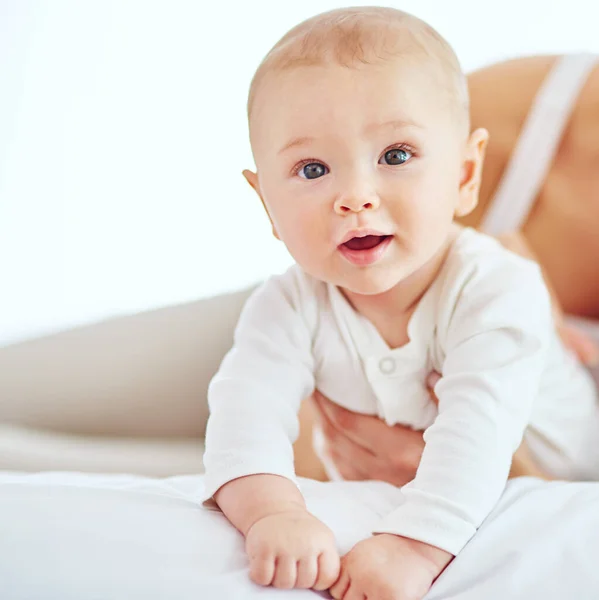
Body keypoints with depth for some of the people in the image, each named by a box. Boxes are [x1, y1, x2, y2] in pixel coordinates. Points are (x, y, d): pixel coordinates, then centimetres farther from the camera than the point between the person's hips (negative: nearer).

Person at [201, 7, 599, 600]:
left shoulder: (496, 291, -29)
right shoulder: (289, 307, -18)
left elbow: (476, 436, -41)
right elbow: (248, 407, -32)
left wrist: (412, 546, -55)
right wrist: (271, 510, -52)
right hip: (371, 502, 5)